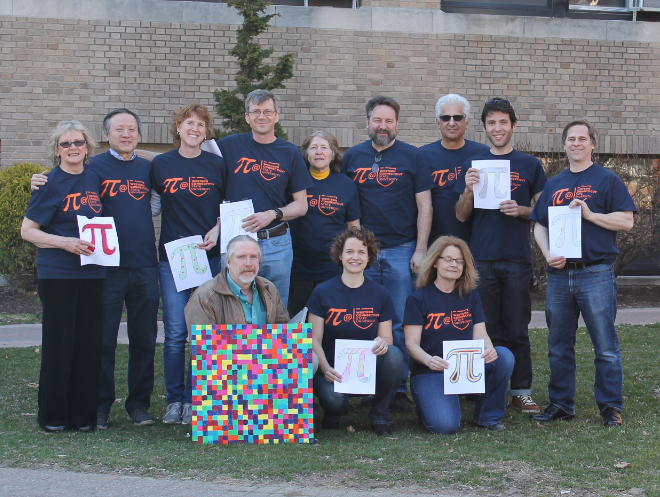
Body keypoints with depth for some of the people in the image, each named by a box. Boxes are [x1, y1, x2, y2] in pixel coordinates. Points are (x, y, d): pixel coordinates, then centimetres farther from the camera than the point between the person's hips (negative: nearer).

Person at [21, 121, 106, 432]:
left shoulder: (94, 180, 11)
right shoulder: (51, 184, -5)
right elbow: (27, 230, -6)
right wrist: (64, 242, -18)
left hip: (92, 274, 5)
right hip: (58, 275, -5)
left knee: (89, 342, 5)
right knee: (58, 343, -2)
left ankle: (83, 414, 14)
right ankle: (53, 416, 9)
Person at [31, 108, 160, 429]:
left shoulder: (148, 169, 11)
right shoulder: (94, 167, 1)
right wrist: (41, 186, -14)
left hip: (144, 267, 3)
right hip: (106, 267, -3)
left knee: (144, 339, 7)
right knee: (103, 339, 1)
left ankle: (139, 404, 18)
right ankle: (100, 406, 11)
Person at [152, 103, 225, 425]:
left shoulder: (217, 165, 5)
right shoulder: (161, 164, 4)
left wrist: (217, 229, -4)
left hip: (210, 255, 0)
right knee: (175, 332, -2)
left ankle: (195, 399, 11)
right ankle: (175, 399, 10)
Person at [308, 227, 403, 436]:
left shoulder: (380, 294, 5)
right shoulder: (323, 292, 0)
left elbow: (387, 337, 5)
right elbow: (314, 339, -3)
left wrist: (383, 342, -22)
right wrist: (325, 368, -21)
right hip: (333, 368, -2)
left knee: (394, 355, -30)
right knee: (333, 398, -35)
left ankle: (379, 416, -6)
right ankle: (332, 414, 8)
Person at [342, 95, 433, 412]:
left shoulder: (412, 157, 3)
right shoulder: (353, 157, 9)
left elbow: (424, 206, 2)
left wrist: (420, 250, -5)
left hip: (401, 251, -2)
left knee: (401, 323, -1)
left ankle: (399, 387, 7)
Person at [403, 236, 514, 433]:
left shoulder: (470, 296, 9)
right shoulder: (418, 299, -3)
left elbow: (480, 334, 1)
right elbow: (411, 343, -8)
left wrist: (489, 349, -24)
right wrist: (428, 360, -30)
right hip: (431, 372, -4)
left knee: (504, 356, -25)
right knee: (444, 425, -28)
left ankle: (487, 416, -4)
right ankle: (427, 403, 10)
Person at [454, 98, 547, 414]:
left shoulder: (530, 165, 8)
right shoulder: (473, 165, 10)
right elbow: (460, 216, 8)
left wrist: (521, 210, -11)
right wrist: (469, 190, -10)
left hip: (517, 258, -1)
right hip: (482, 258, 1)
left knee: (518, 330, 1)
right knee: (488, 330, 5)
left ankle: (522, 391, 9)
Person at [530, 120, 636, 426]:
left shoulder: (607, 180, 2)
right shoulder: (554, 185, 16)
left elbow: (627, 221, -5)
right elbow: (539, 225, 16)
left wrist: (589, 214, -15)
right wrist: (547, 253, -2)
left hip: (596, 274, -5)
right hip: (559, 274, 5)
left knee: (605, 347, -3)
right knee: (559, 346, 10)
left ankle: (611, 407, 5)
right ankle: (561, 404, 19)